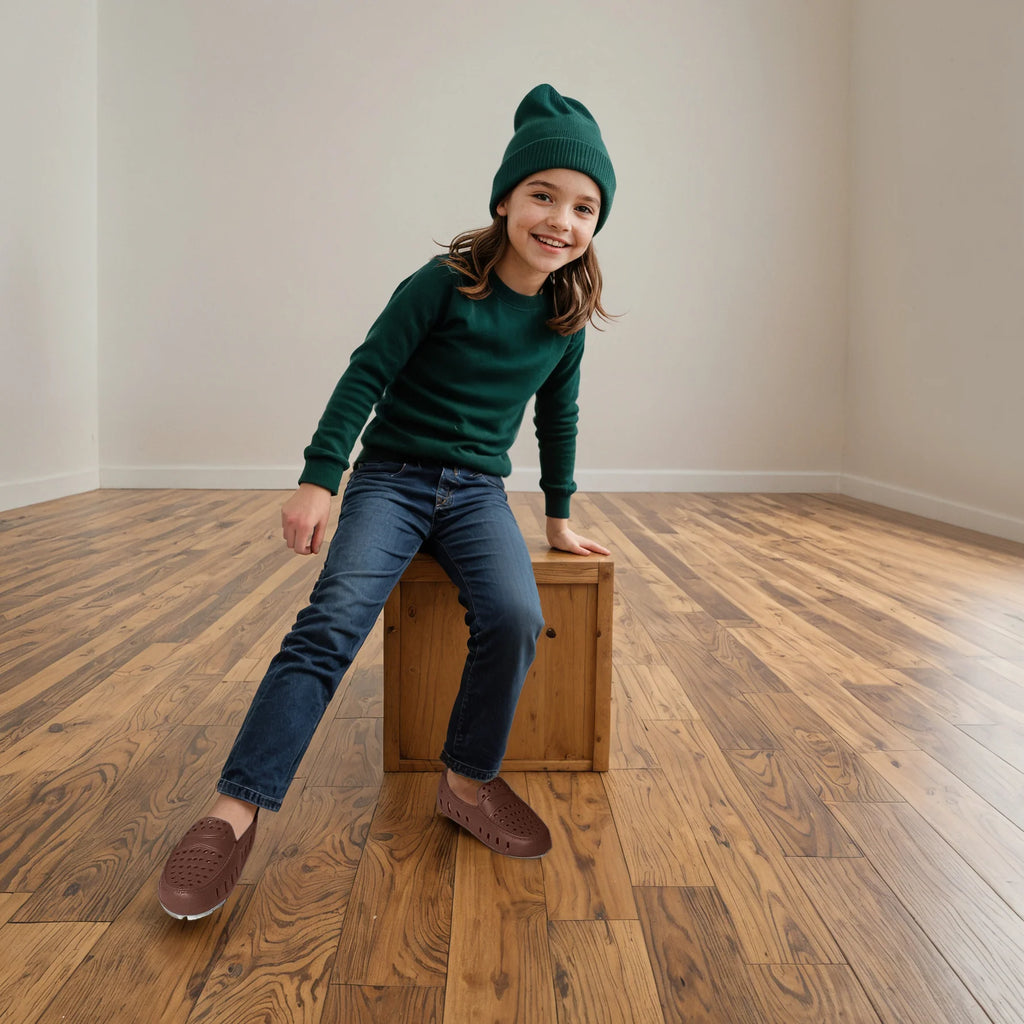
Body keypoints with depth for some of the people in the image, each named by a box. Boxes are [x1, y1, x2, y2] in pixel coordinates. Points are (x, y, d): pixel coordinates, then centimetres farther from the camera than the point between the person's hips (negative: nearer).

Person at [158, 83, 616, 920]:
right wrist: (320, 479, -12)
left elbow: (557, 418, 16)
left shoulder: (565, 317, 5)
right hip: (391, 476, -2)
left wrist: (560, 517, 19)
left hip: (478, 491, 3)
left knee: (515, 615, -25)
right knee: (333, 619, -23)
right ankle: (236, 812, -18)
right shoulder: (443, 284, -8)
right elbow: (367, 374, -7)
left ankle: (469, 782, -5)